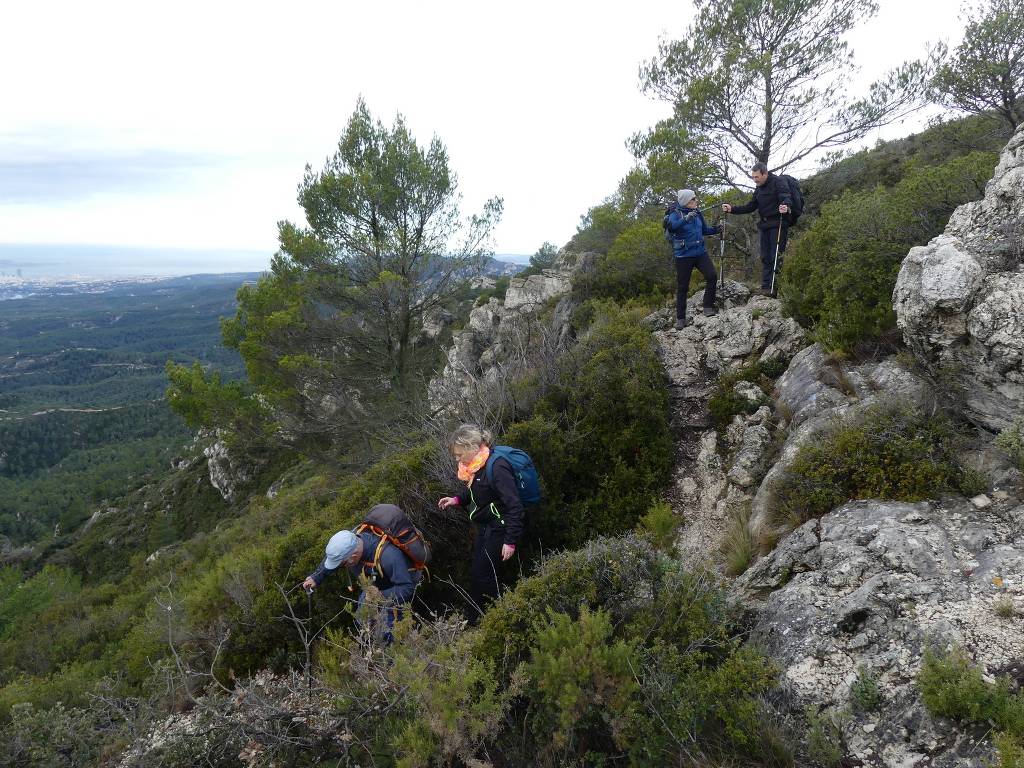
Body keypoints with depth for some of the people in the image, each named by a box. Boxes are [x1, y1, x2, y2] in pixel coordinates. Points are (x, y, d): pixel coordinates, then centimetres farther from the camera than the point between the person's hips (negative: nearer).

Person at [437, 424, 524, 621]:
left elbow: (514, 506, -27)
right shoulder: (477, 466, 2)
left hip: (497, 530, -9)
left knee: (484, 575, -4)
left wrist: (510, 541, -26)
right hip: (484, 529, 9)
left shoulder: (497, 466, -25)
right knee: (477, 573, 16)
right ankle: (475, 620, 30)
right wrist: (457, 500, 6)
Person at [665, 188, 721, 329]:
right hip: (683, 256, -5)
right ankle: (680, 319, 12)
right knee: (682, 287, 2)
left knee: (712, 276, -14)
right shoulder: (676, 213, -9)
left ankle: (708, 307, 0)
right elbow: (671, 226, -31)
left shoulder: (697, 213, 7)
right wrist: (685, 219, -42)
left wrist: (715, 230, 5)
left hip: (700, 252, 5)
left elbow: (704, 230, 21)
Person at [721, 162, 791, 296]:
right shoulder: (759, 188, 16)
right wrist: (732, 209, 7)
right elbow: (750, 207, 18)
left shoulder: (778, 183, -8)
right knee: (765, 257, 6)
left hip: (778, 224, -8)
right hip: (765, 225, 8)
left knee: (776, 256, -12)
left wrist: (785, 205, -46)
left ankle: (779, 287, -11)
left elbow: (787, 198, -22)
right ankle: (766, 287, 8)